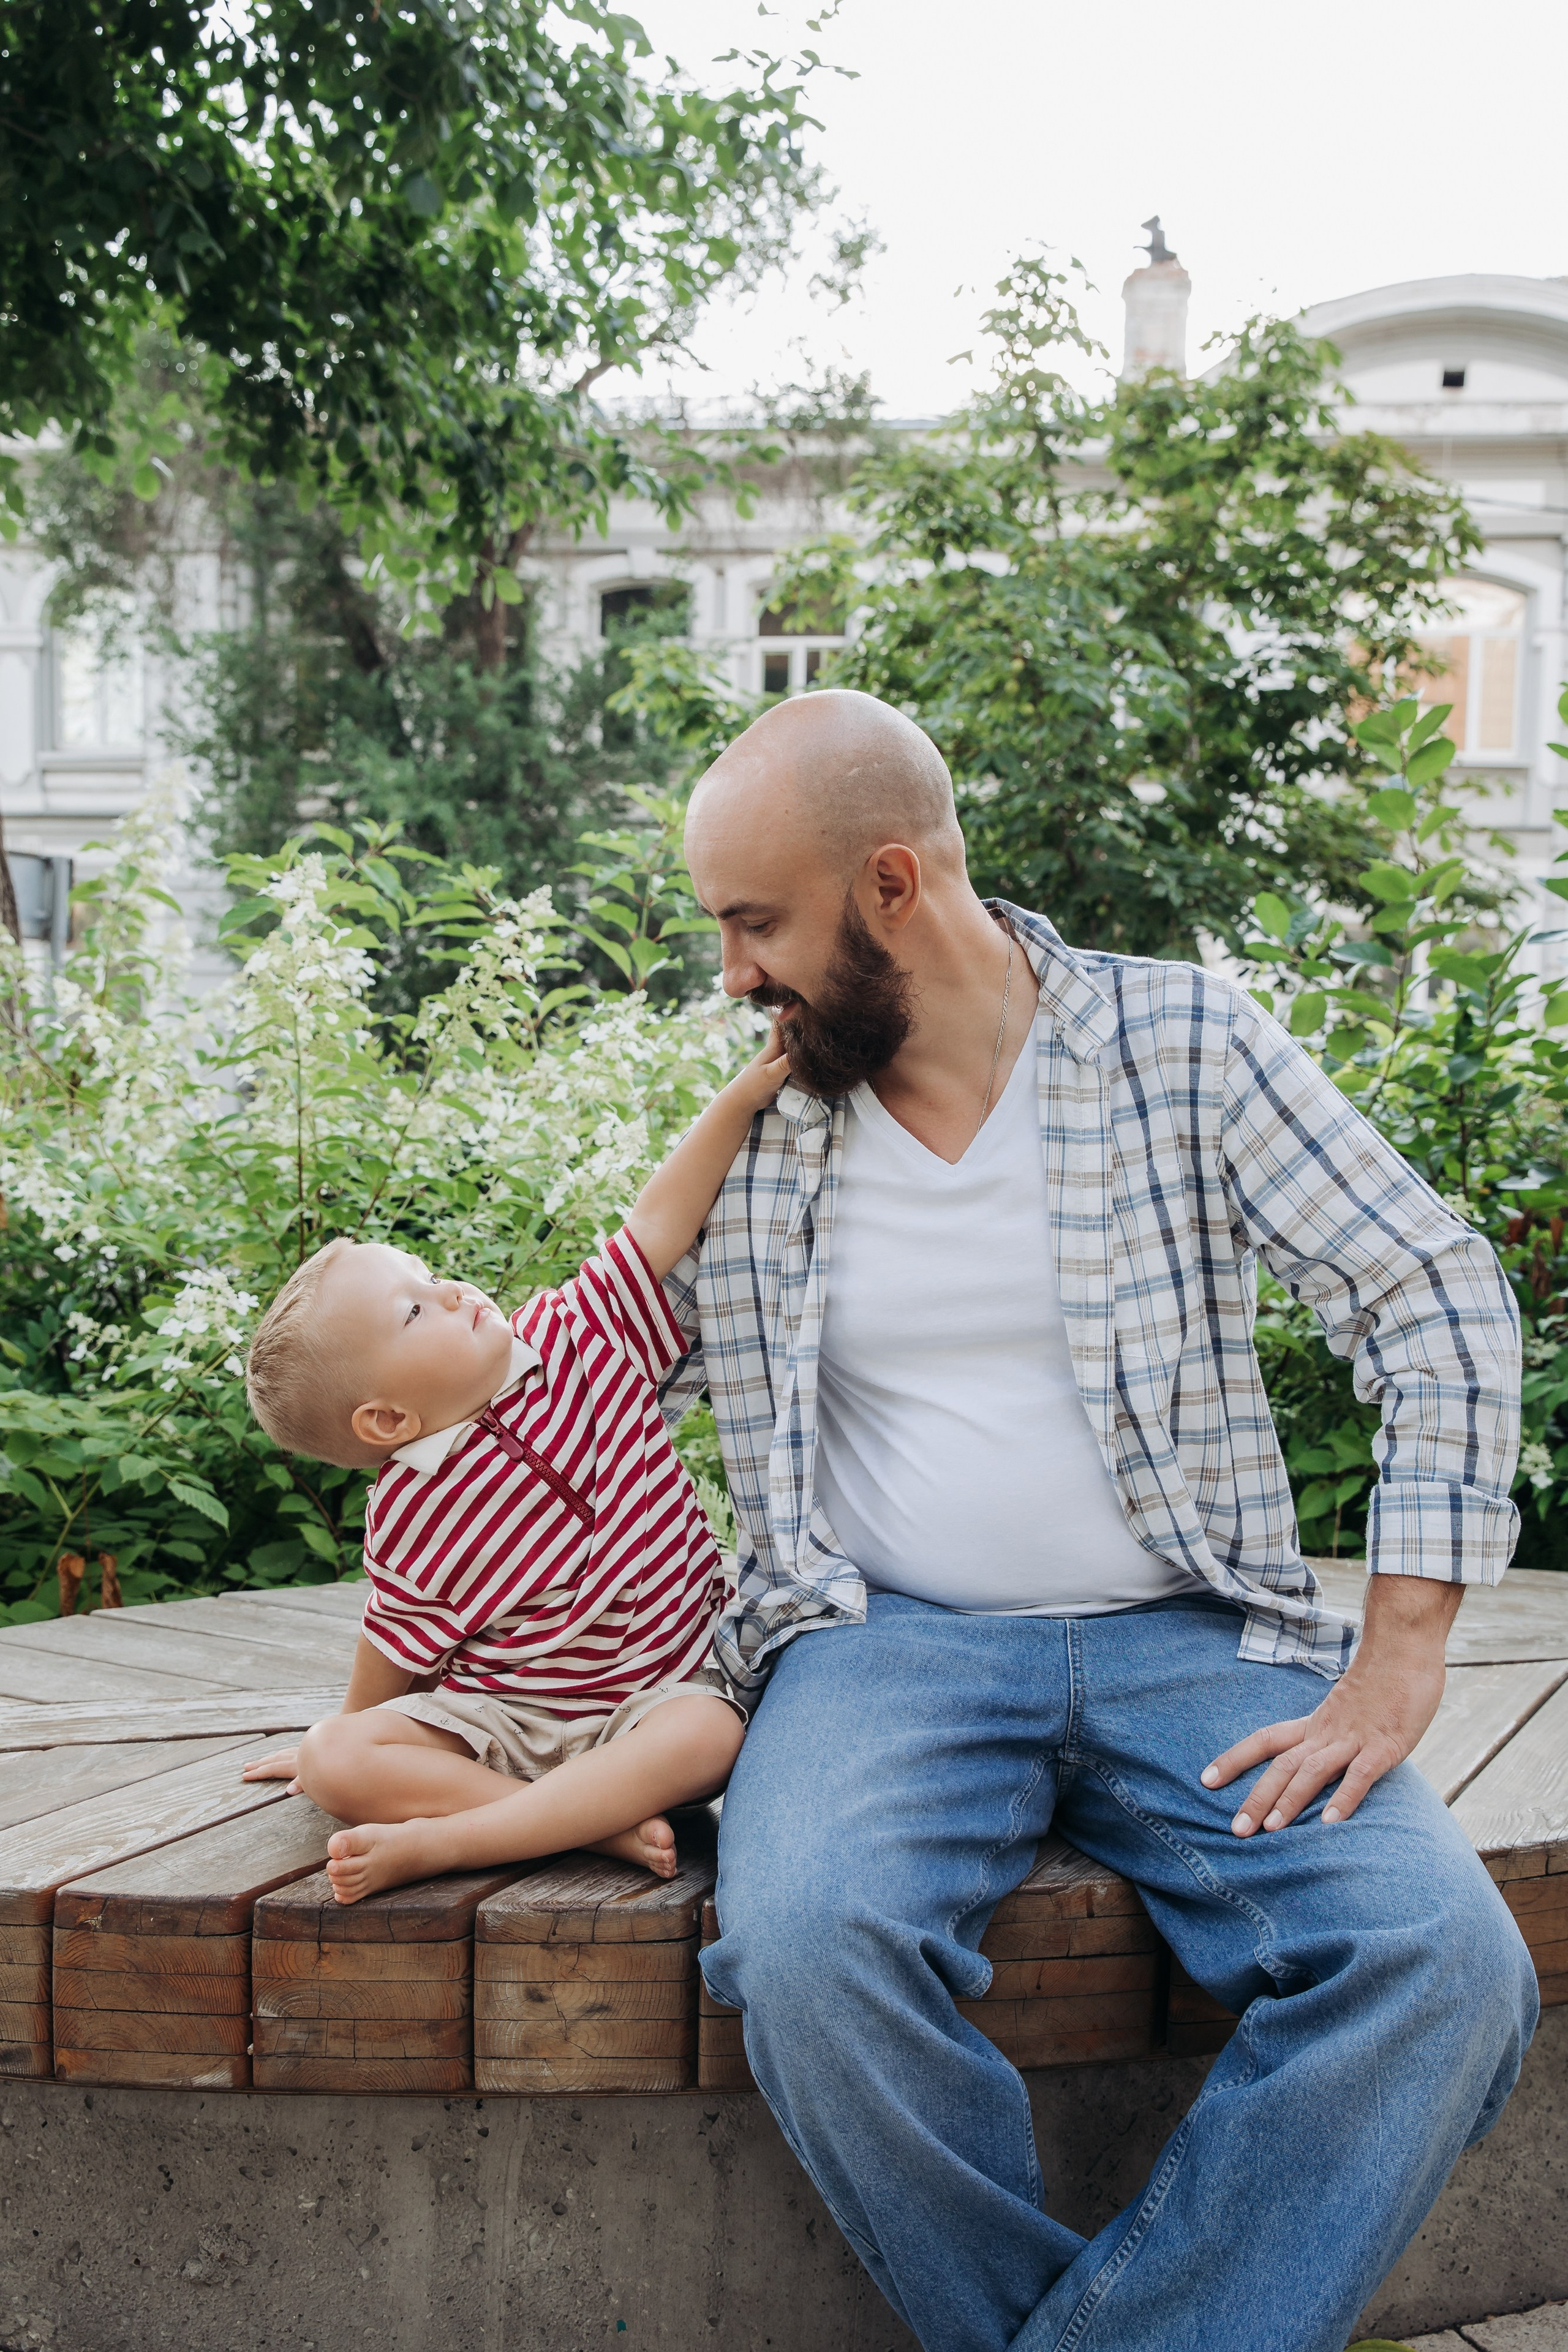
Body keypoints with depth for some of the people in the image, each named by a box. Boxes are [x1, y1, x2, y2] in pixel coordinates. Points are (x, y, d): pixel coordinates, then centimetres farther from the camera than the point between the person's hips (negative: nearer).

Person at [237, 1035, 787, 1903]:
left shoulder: (576, 1341, -4)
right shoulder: (413, 1514, -10)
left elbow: (656, 1230, -7)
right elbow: (399, 1648, 3)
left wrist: (740, 1098, -16)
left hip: (649, 1698, 1)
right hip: (497, 1716, -1)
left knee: (706, 1732, -33)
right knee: (333, 1762, -23)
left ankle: (435, 1841, -33)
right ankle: (595, 1819, -30)